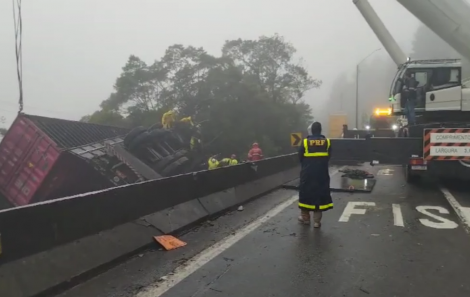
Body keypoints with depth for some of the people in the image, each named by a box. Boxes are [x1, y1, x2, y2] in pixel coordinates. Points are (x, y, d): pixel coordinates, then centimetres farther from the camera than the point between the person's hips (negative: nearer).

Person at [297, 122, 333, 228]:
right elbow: (328, 157, 5)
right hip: (322, 173, 1)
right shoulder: (327, 142, -2)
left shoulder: (305, 142, -7)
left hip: (307, 173, -1)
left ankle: (305, 217, 24)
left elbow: (300, 158, 1)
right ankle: (317, 221, 7)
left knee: (306, 194, 13)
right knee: (320, 195, 6)